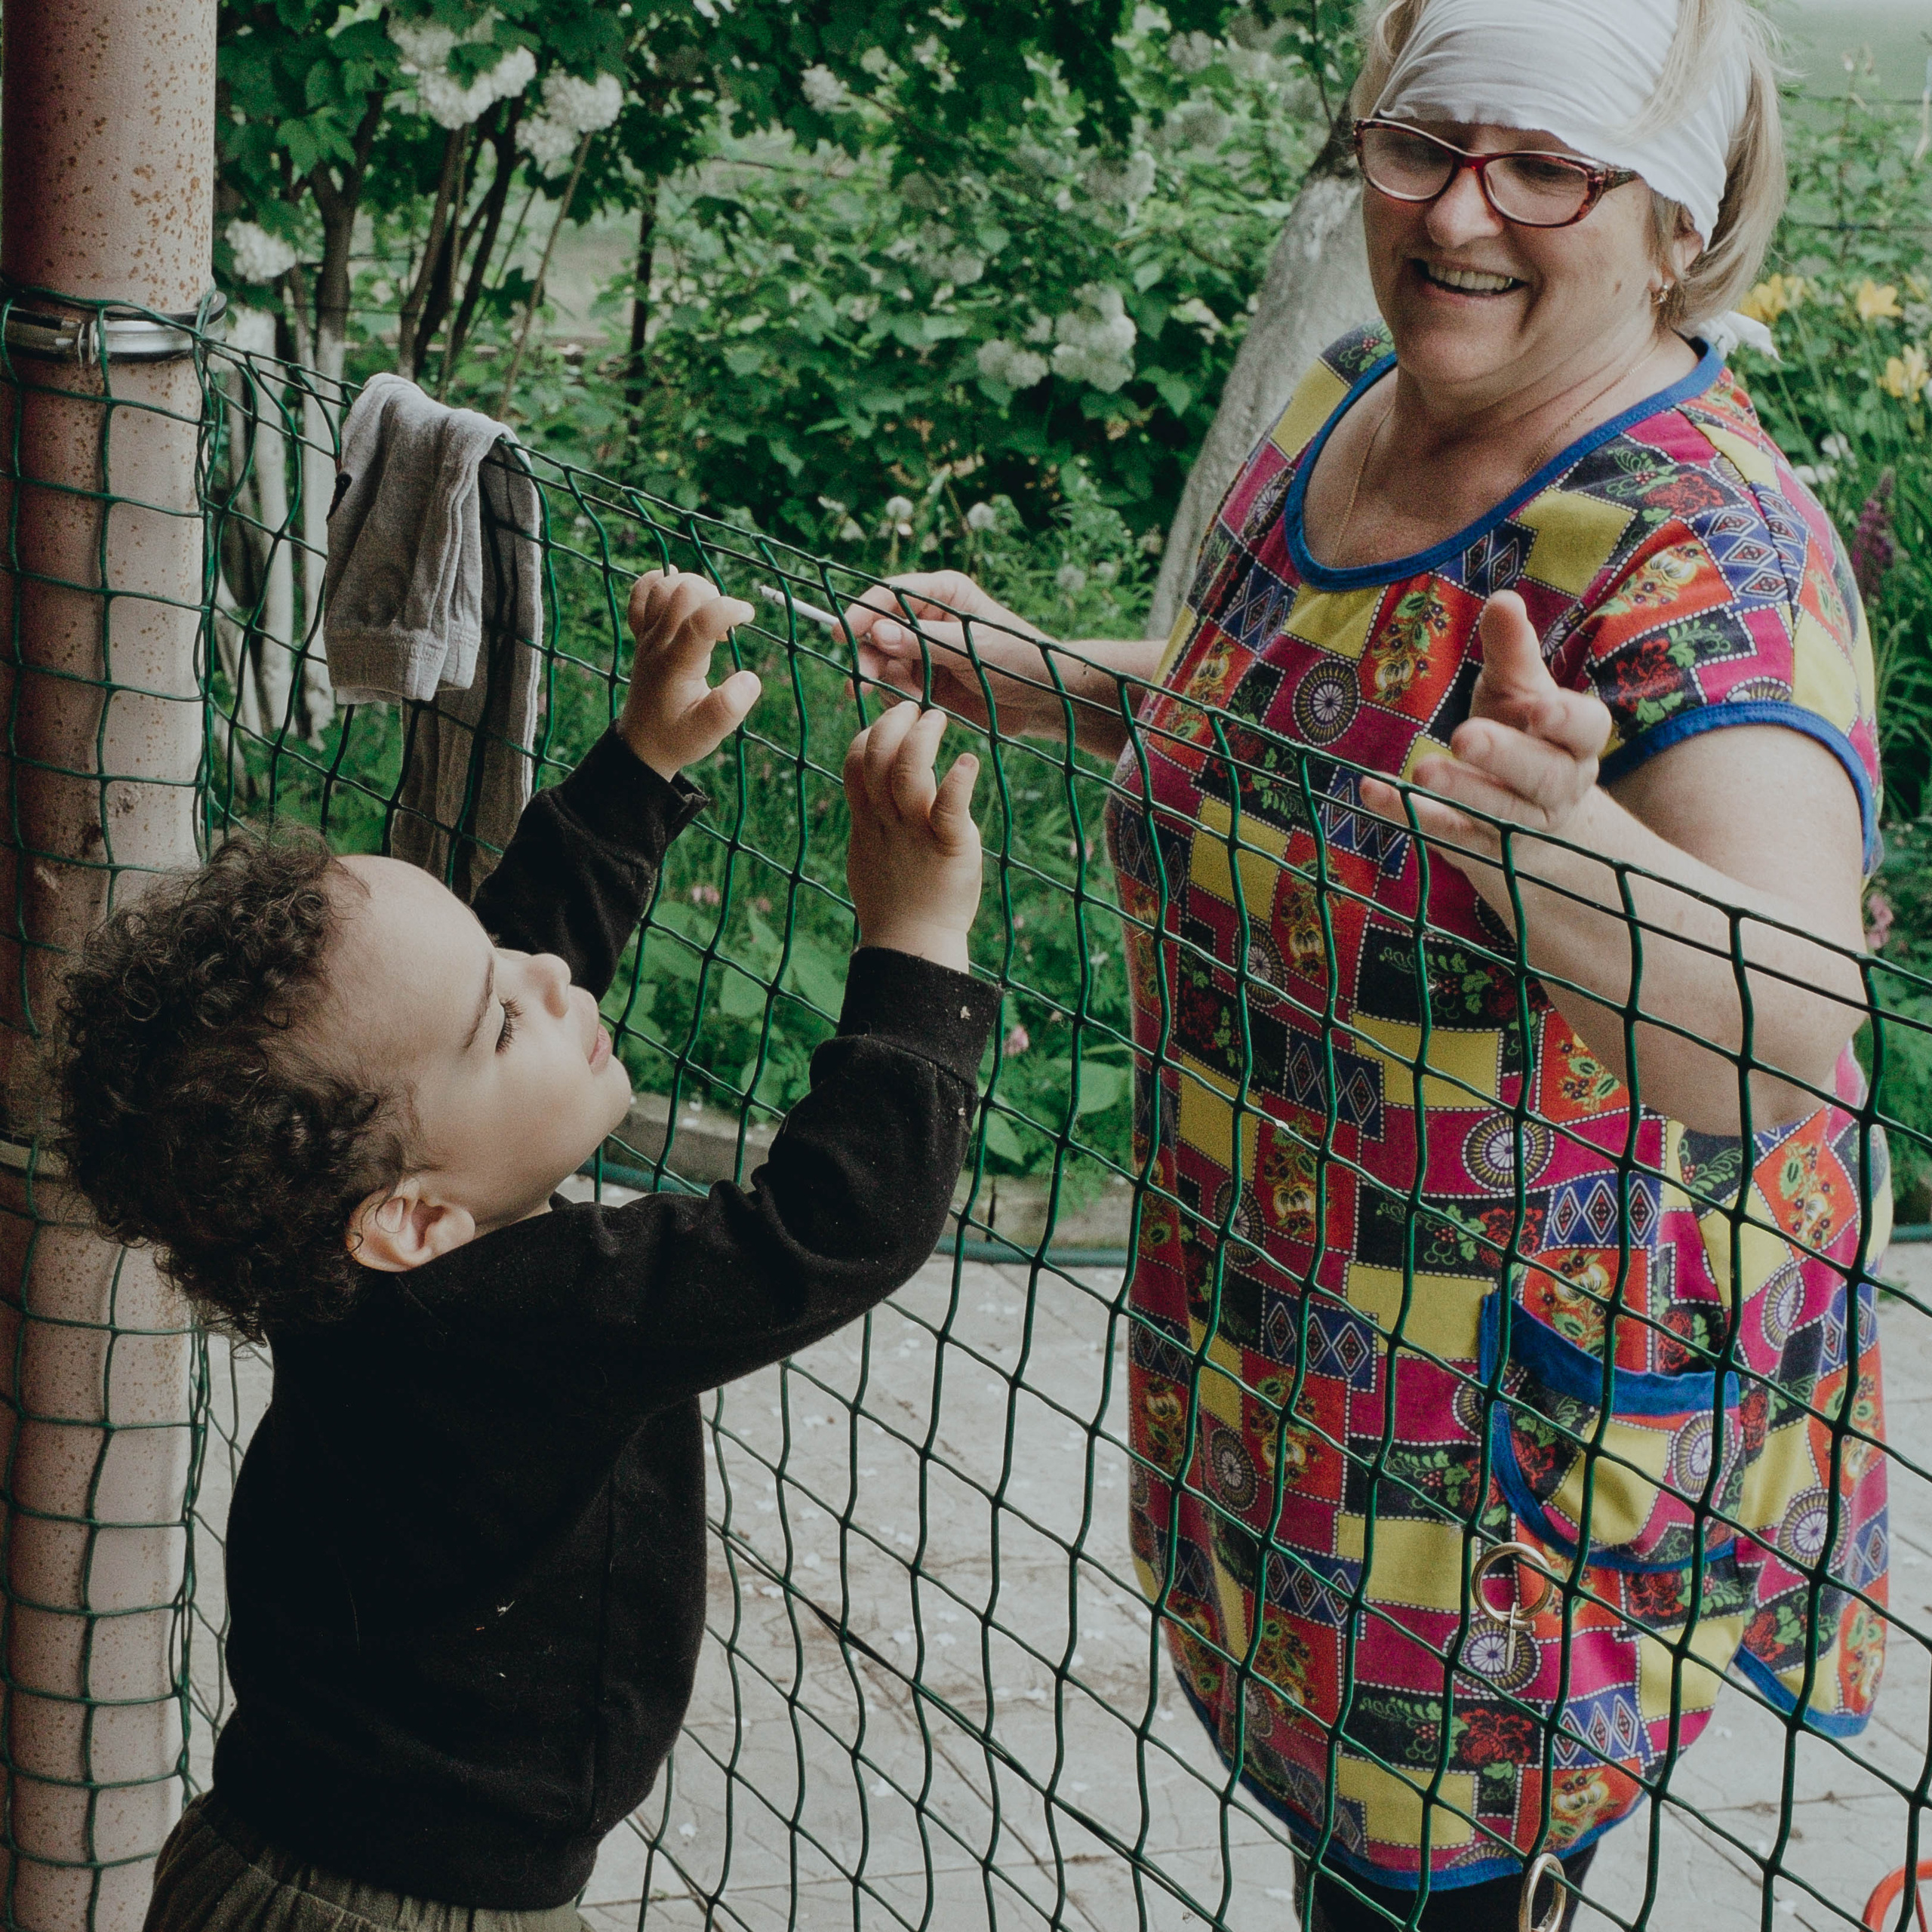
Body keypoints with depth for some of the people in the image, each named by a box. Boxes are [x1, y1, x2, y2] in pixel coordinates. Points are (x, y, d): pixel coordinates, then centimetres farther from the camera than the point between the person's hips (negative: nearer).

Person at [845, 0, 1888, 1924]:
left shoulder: (1705, 558, -26)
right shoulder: (1346, 410, -2)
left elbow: (1788, 1027, -42)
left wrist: (1558, 848, -60)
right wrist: (1018, 672, 7)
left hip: (1539, 1418, -7)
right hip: (1280, 1336, 7)